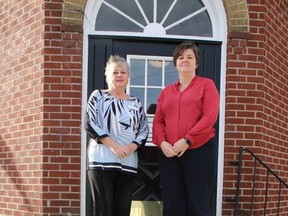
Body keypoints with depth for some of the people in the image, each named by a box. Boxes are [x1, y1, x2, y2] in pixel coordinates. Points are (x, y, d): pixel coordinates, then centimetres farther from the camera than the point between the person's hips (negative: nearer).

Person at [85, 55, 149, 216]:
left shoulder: (135, 103, 15)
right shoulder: (98, 96, 5)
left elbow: (144, 130, 12)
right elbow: (90, 124, -5)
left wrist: (131, 147, -9)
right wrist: (114, 146, -14)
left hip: (128, 163, 4)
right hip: (102, 161, -4)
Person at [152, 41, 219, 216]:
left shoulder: (206, 84, 6)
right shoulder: (166, 91, 18)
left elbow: (210, 116, -7)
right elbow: (158, 121, 13)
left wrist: (187, 140, -15)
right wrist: (162, 143, -8)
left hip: (200, 151, -4)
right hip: (169, 154, 4)